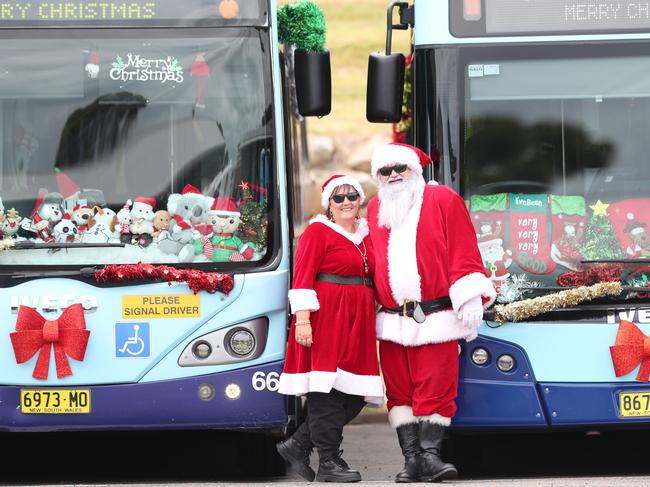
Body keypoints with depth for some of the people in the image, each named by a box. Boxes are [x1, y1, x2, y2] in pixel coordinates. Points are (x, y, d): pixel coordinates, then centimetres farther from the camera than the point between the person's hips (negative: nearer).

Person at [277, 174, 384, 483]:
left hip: (358, 321, 7)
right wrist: (302, 318, -17)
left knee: (356, 394, 3)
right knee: (327, 390, -8)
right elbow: (302, 277, -8)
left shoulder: (366, 235, 19)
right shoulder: (318, 232, -2)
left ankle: (298, 445, 13)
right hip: (326, 318, -7)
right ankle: (329, 463, -6)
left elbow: (374, 278, 23)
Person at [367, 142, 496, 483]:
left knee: (435, 389, -8)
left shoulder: (443, 200, 2)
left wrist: (468, 301, -9)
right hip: (392, 320, 4)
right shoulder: (375, 209, 15)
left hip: (436, 318, -4)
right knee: (400, 391, 2)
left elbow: (464, 252, -2)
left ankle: (429, 454, -6)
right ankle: (411, 459, 4)